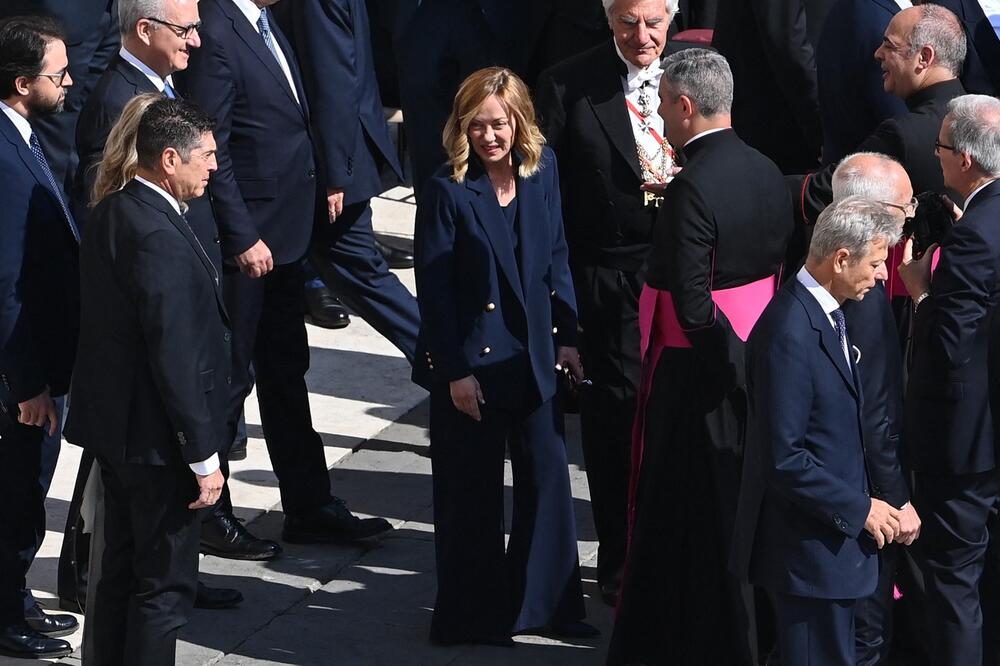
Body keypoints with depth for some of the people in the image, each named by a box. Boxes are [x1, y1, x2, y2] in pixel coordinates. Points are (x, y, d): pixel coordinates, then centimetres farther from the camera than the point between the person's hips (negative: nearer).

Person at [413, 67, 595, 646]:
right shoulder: (447, 190, -14)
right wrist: (456, 371, -14)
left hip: (534, 353, 5)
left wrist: (567, 336, 5)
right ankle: (475, 614, 19)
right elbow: (434, 287, -12)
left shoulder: (543, 169, 0)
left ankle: (547, 603, 21)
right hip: (470, 359, -4)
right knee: (474, 489, 6)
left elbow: (557, 256, 9)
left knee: (548, 476, 8)